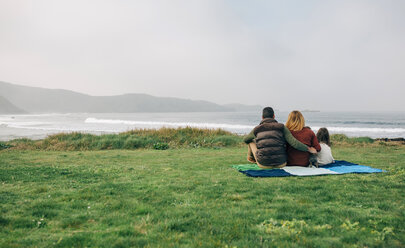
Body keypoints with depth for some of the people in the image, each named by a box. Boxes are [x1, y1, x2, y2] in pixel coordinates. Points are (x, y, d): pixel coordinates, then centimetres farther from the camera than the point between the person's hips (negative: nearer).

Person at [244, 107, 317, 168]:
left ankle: (251, 158, 48)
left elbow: (245, 140, 24)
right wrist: (308, 149, 6)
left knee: (252, 140, 23)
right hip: (281, 164, 0)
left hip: (263, 165, 0)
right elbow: (293, 142, -8)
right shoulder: (281, 127, 0)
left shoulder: (256, 129, 4)